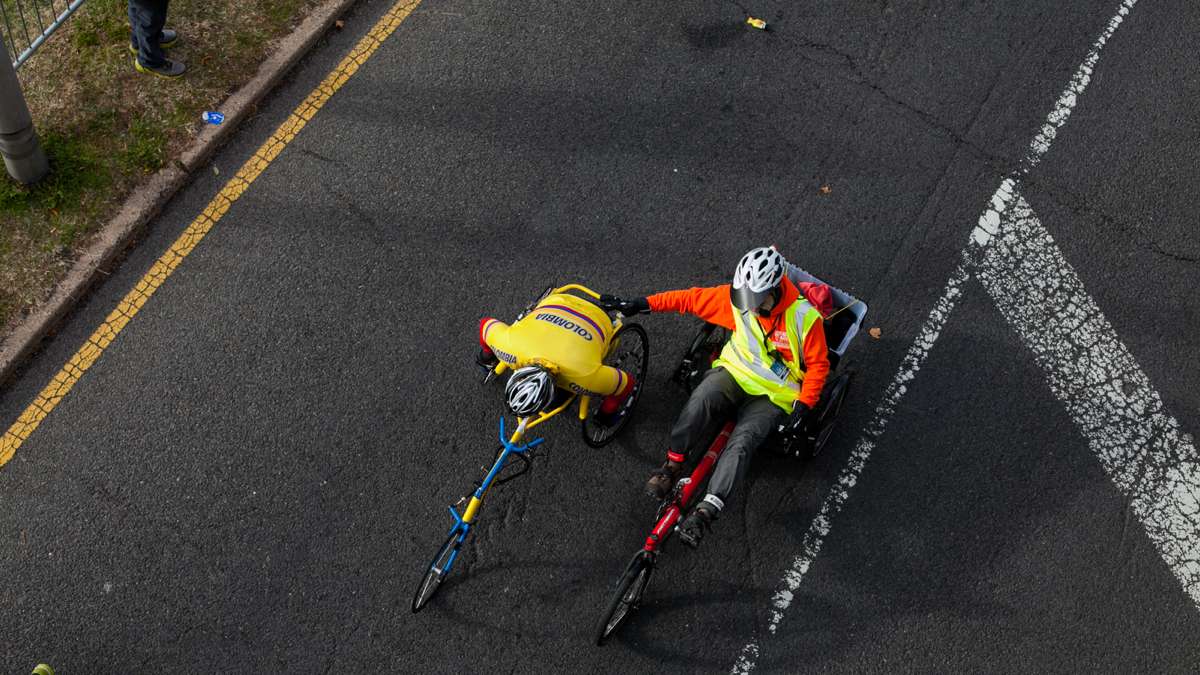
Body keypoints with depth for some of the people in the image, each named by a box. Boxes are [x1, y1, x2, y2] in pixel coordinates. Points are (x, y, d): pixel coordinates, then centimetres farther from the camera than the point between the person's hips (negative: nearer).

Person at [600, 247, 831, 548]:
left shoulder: (804, 317, -17)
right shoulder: (738, 297, -9)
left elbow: (818, 364, -7)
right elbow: (692, 298, -2)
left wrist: (803, 407, -16)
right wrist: (642, 304, -5)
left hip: (774, 395, -3)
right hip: (736, 371, 3)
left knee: (743, 440, -29)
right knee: (701, 399, -31)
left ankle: (706, 511, -33)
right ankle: (673, 464, -17)